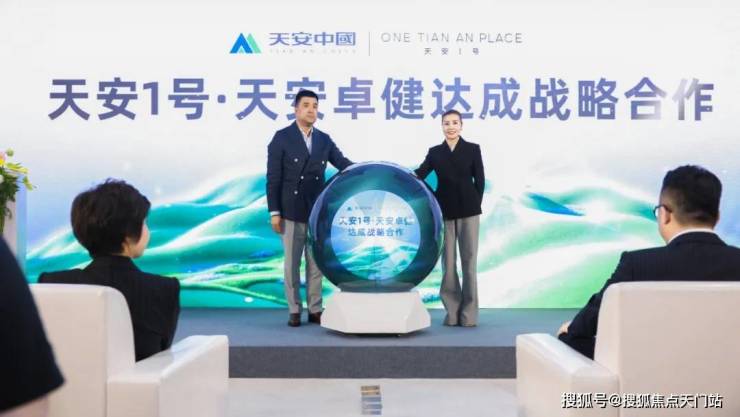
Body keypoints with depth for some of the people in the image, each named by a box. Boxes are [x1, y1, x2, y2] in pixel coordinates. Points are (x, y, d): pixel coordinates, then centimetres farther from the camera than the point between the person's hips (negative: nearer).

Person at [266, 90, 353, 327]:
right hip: (292, 210, -4)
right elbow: (273, 177, -6)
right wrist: (274, 212, -11)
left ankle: (315, 310, 17)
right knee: (292, 263, 3)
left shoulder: (324, 139, 9)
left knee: (316, 262, 8)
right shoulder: (282, 137, -3)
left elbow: (343, 163, 5)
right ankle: (294, 311, 13)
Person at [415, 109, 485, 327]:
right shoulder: (435, 152, 8)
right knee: (448, 261, 5)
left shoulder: (473, 149, 4)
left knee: (468, 260, 1)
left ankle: (468, 312, 8)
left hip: (468, 210, -2)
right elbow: (420, 173, -3)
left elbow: (480, 180, 2)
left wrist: (476, 205, -5)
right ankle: (452, 311, 13)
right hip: (444, 211, 2)